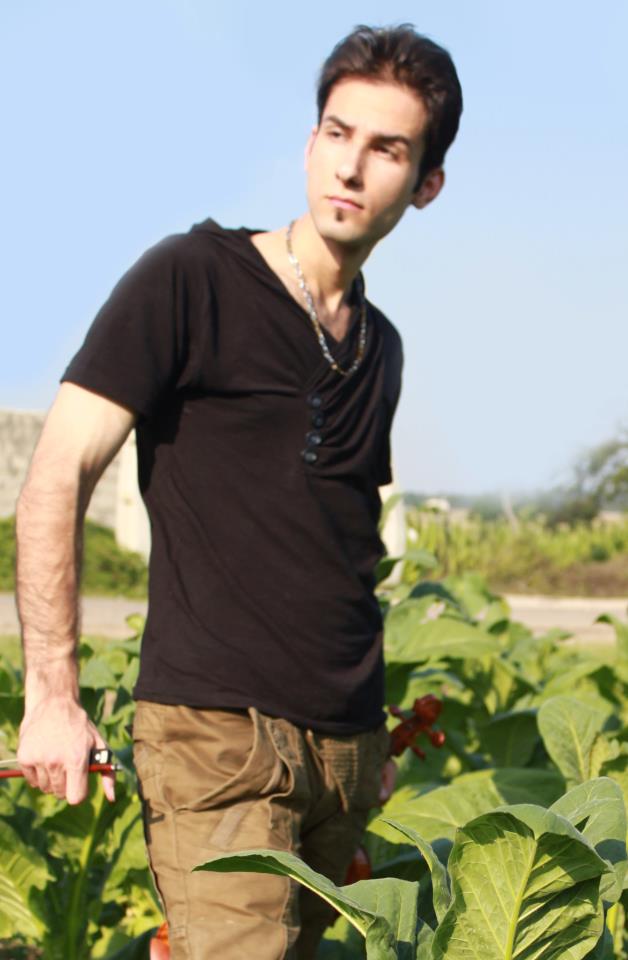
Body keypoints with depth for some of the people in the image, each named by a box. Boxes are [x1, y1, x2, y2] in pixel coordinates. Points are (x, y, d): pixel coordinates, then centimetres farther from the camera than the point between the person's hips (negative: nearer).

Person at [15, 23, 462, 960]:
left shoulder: (381, 346, 16)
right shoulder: (191, 279, -4)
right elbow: (58, 475, -7)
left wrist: (375, 731, 17)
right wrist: (53, 697, -13)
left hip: (349, 744, 6)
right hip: (217, 733, -6)